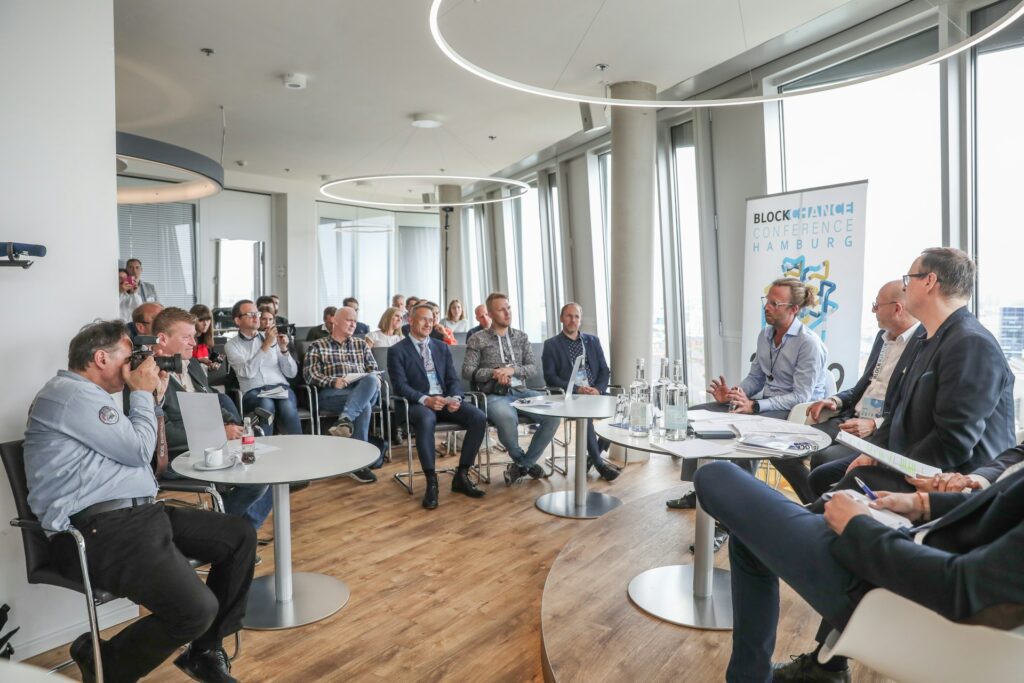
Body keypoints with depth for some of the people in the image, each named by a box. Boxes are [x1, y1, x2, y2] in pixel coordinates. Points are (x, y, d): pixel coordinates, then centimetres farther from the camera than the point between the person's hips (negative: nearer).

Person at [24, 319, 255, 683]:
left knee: (240, 536, 5)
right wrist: (142, 394, 2)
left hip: (139, 513, 11)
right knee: (197, 609, -27)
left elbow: (130, 449, 29)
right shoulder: (72, 393, -12)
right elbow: (139, 451, -9)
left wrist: (152, 400, 21)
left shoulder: (88, 394, 21)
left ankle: (205, 651, 14)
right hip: (97, 530, -11)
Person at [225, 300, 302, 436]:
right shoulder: (231, 345, 10)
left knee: (287, 407, -32)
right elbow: (248, 372, -10)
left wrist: (283, 349, -5)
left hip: (280, 389, 2)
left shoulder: (272, 337, 16)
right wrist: (266, 345, -12)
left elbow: (291, 373, 11)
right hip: (253, 393, -1)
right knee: (266, 405, -35)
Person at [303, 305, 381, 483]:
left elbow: (373, 369, 17)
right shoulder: (317, 346, 14)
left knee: (372, 380, -34)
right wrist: (333, 381, -18)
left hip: (364, 391, 3)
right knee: (364, 406, -35)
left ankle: (345, 420, -46)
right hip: (331, 394, -3)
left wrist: (371, 383, -9)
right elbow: (310, 374, 1)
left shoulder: (361, 344, 26)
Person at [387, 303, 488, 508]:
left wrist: (455, 398, -11)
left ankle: (461, 476, -10)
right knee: (426, 419, -40)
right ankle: (431, 482, -28)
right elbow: (400, 386, -8)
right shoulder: (397, 351, 2)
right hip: (418, 403, -5)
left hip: (446, 400, 5)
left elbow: (453, 379, 12)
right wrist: (425, 399, -24)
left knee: (479, 417, -21)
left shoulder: (442, 347, 17)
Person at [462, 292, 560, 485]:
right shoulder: (478, 339, 5)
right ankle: (526, 463, -7)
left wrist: (512, 370, -12)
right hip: (495, 395, -4)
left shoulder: (521, 337, 15)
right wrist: (494, 373, -17)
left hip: (522, 392, 4)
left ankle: (522, 464, -5)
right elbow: (467, 371, -1)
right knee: (507, 418, -38)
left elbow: (533, 368, 9)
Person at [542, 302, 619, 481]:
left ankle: (593, 455, -5)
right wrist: (576, 389, -17)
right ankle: (598, 461, -20)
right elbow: (550, 377, -3)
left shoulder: (593, 341, 17)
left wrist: (598, 389, -10)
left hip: (595, 393, 4)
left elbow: (604, 371, 12)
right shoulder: (551, 344, 6)